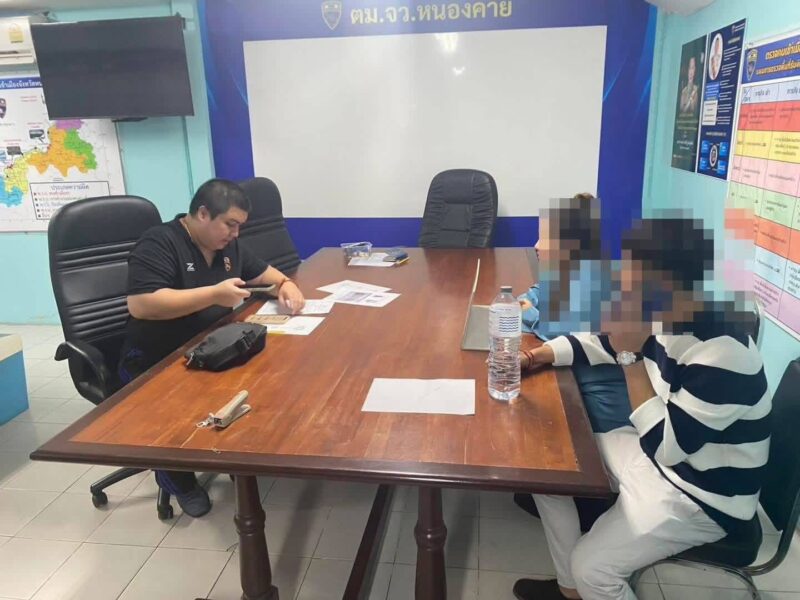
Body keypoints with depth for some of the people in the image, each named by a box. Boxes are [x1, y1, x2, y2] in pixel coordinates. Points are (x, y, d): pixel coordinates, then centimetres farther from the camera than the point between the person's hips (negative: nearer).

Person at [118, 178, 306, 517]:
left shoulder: (227, 245, 8)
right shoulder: (158, 244, -16)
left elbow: (261, 272, 22)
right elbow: (140, 304, -29)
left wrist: (284, 284, -2)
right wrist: (214, 294, -29)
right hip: (154, 366, -7)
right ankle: (176, 475, -1)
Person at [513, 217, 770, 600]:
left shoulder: (723, 355, -32)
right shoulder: (663, 316, -7)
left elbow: (666, 445, -31)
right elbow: (599, 345, 9)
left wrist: (632, 356, -33)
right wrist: (530, 357, -2)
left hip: (702, 495, -8)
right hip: (658, 453, 9)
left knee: (592, 567, -19)